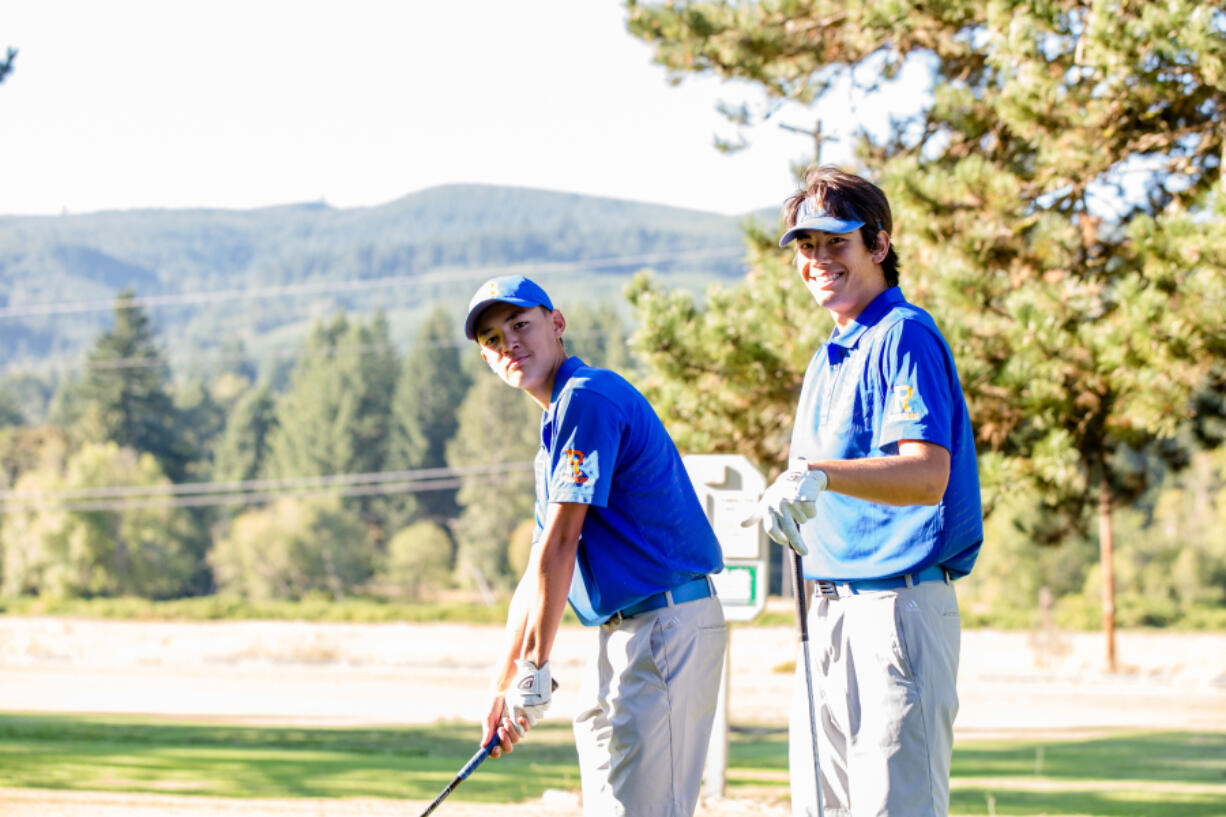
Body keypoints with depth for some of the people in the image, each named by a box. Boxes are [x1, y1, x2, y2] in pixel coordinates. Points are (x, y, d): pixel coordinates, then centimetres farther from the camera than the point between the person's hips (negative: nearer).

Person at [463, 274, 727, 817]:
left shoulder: (587, 397, -11)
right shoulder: (556, 425, 21)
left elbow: (560, 545, -16)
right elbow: (539, 571, 21)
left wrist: (535, 668, -16)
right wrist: (503, 687, 18)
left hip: (665, 626, -11)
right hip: (623, 631, 11)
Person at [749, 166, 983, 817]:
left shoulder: (904, 336, -9)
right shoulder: (828, 357, 21)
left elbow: (928, 475, -24)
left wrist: (819, 475, -37)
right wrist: (785, 503, 8)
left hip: (899, 608, -10)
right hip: (830, 609, 10)